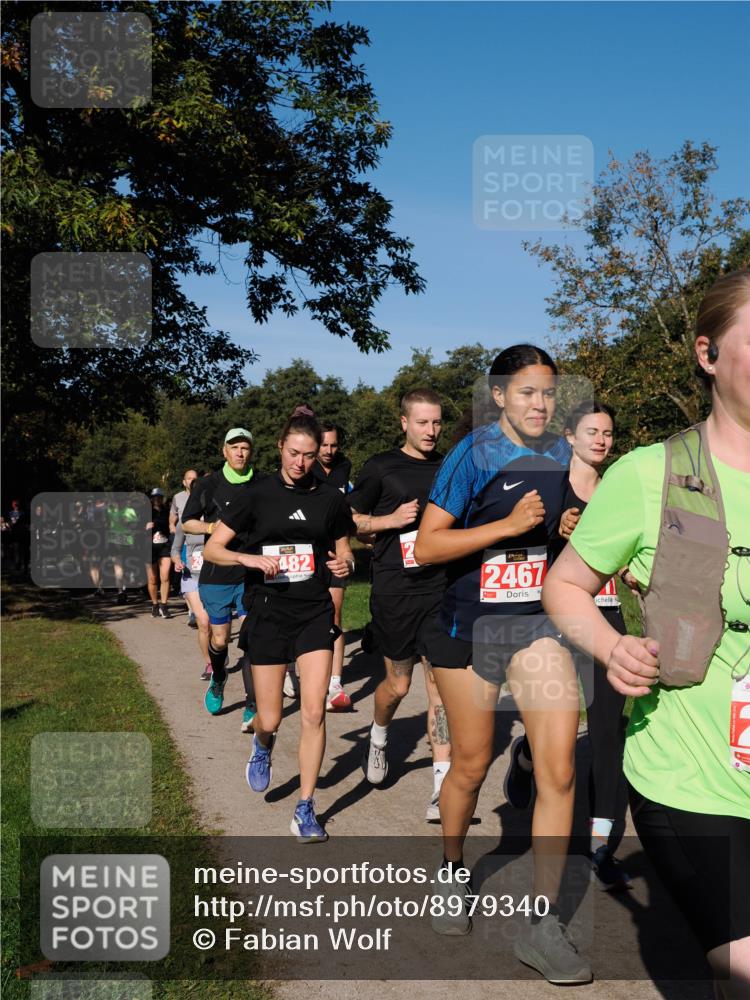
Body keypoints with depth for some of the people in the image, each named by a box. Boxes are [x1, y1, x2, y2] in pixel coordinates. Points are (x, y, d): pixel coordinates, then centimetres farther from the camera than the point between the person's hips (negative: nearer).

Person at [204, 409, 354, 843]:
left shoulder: (331, 499, 3)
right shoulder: (257, 496, -3)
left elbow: (343, 551, 14)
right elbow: (213, 549, 0)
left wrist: (345, 563, -9)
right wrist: (249, 558, -19)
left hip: (315, 612, 1)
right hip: (268, 612, -1)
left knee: (314, 713, -7)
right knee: (270, 719, 5)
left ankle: (306, 809, 8)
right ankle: (262, 747, 43)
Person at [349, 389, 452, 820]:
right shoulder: (382, 467, -1)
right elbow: (351, 520, 3)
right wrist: (391, 519, -11)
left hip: (441, 589, 2)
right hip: (395, 590, -2)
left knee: (441, 686, -3)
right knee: (398, 684, 8)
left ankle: (443, 785, 0)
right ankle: (380, 735, 41)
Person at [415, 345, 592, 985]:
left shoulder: (562, 455, 7)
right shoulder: (473, 455, -8)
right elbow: (426, 547, -14)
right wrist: (508, 525, -23)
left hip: (538, 625, 3)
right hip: (470, 626, -3)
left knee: (559, 770, -7)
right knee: (472, 765, 11)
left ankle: (543, 926, 6)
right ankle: (453, 878, 39)